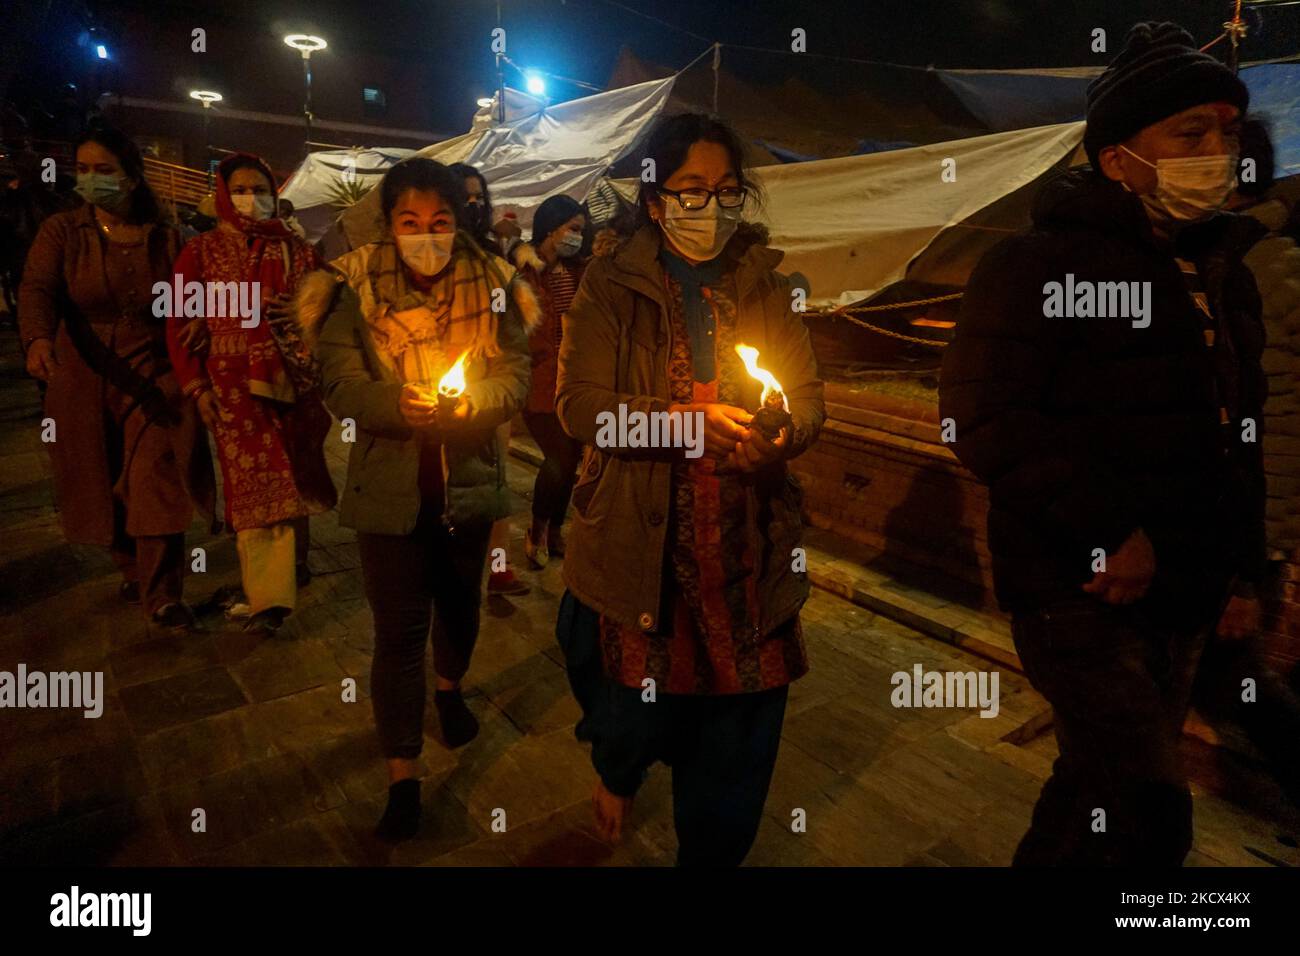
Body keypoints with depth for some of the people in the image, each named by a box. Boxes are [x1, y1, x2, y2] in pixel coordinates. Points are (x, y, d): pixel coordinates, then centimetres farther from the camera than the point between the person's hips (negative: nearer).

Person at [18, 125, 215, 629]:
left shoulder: (164, 238, 2)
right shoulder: (60, 231, -1)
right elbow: (36, 289, -15)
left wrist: (199, 317, -13)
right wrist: (38, 338, -35)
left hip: (154, 379, -1)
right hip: (84, 382, 1)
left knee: (158, 485, -9)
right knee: (105, 486, 12)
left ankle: (162, 595, -2)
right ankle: (132, 571, 34)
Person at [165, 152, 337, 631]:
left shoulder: (297, 249, 10)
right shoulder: (201, 250, 6)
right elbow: (179, 322, 2)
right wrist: (196, 386, -6)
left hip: (294, 379, 2)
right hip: (234, 384, -1)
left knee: (292, 475, 7)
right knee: (255, 483, -4)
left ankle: (294, 560, 28)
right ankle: (269, 593, 3)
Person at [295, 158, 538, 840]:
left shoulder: (492, 284, -2)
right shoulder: (356, 287, -6)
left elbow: (514, 374, -5)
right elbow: (341, 383, -10)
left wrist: (471, 400, -26)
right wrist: (398, 402, -29)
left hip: (469, 478, 3)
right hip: (389, 484, -2)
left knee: (460, 602, 22)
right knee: (399, 626, -1)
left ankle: (450, 688, 52)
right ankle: (402, 776, 13)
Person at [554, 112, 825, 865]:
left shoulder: (767, 285, 8)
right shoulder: (611, 287, -1)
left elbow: (810, 399, 4)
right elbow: (579, 403, -11)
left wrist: (783, 433, -19)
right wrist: (684, 420, -25)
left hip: (746, 549, 3)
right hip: (637, 544, -2)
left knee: (738, 737, 9)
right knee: (638, 706, 11)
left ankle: (713, 852, 38)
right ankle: (618, 772, 50)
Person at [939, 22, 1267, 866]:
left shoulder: (1223, 274, 14)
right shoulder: (1040, 263, -11)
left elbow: (1238, 442, 20)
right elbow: (985, 416, -22)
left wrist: (1243, 571, 17)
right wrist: (1113, 532, -22)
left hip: (1182, 601, 8)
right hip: (1080, 592, -8)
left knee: (1105, 786, 18)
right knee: (1150, 814, -12)